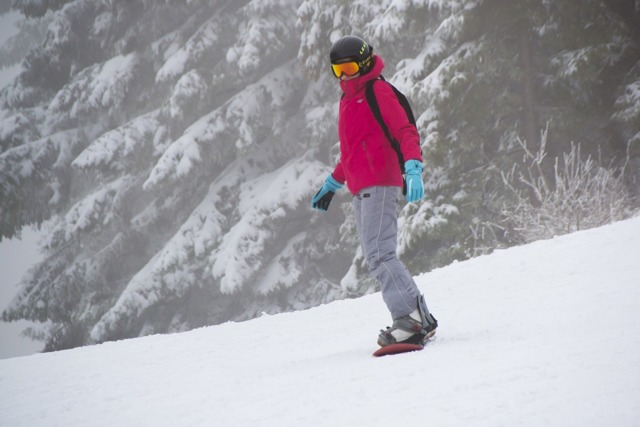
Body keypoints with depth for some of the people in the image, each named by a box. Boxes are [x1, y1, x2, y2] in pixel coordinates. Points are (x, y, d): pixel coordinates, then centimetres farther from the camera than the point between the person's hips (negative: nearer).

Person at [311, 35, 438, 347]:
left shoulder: (379, 91, -4)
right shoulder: (348, 100, 22)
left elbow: (406, 132, -13)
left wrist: (413, 170, -27)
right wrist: (331, 184, 38)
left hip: (379, 186, -9)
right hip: (361, 191, 9)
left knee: (379, 255, -20)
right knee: (378, 258, 5)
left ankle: (410, 318, -25)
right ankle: (421, 320, 5)